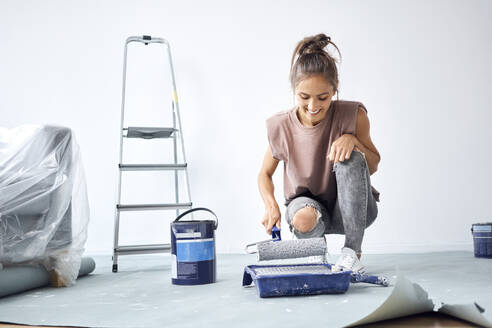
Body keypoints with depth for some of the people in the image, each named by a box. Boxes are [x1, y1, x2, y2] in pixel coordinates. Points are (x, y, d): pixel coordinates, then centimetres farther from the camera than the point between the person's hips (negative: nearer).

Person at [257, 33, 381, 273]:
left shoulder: (352, 116, -15)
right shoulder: (281, 127, -10)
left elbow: (373, 166, -5)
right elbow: (265, 174, 3)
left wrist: (353, 139, -26)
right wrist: (271, 205, -18)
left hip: (354, 210, 0)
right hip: (308, 203, 1)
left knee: (350, 158, -30)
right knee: (302, 220, -36)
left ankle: (352, 252, -23)